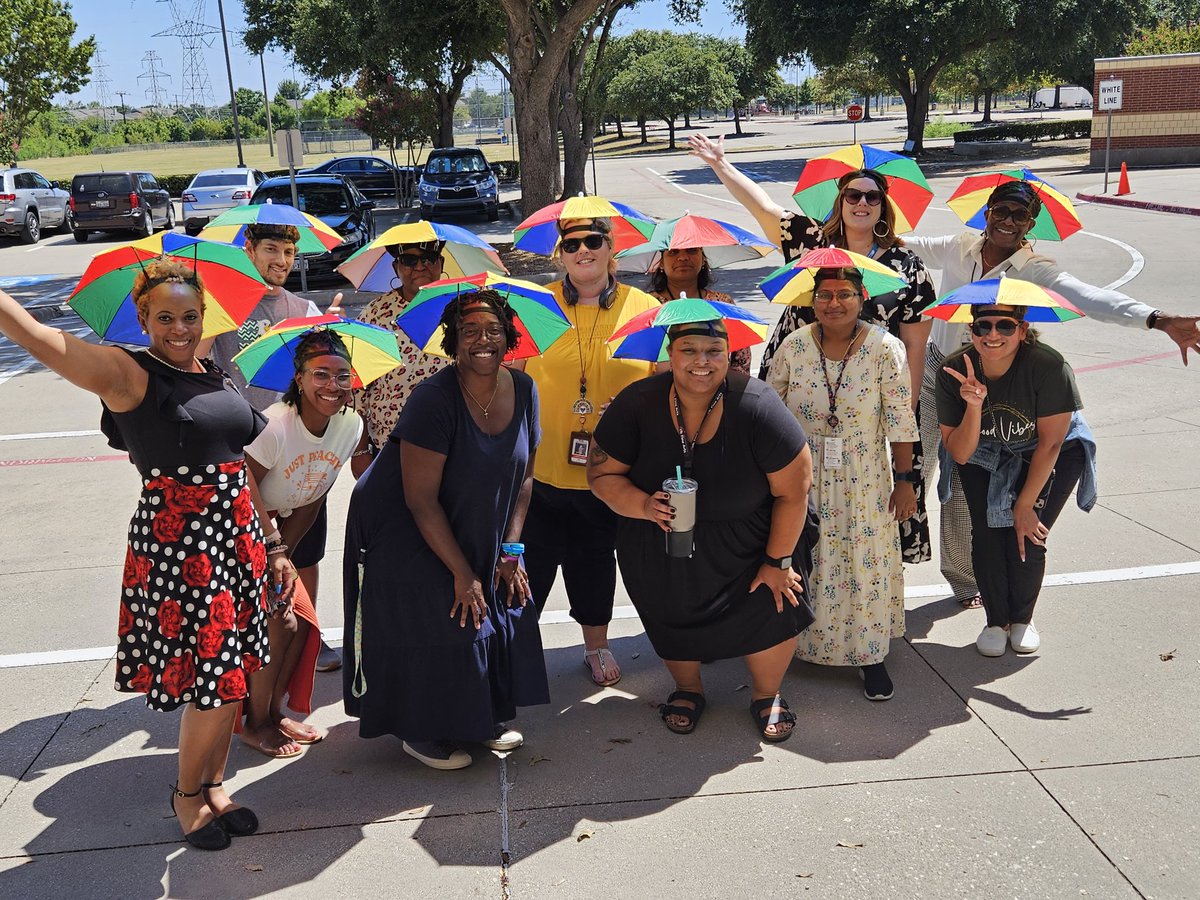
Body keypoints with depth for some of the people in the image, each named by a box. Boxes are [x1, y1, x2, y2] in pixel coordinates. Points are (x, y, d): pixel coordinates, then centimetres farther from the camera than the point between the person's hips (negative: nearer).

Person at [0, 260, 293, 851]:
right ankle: (187, 794, 24)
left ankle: (214, 785, 32)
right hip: (176, 549, -6)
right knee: (215, 681, -1)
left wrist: (271, 547, 16)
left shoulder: (217, 379, 12)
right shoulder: (125, 373, -7)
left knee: (232, 675, 12)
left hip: (237, 541, 6)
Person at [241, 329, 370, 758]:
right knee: (278, 623, -10)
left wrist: (282, 555, -7)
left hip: (278, 529, 7)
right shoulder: (274, 426, -32)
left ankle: (273, 712, 26)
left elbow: (308, 503, -4)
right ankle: (254, 723, 10)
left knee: (303, 622, 5)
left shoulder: (352, 426, -12)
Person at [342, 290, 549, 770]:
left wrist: (509, 552, -3)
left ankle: (484, 716, 26)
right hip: (404, 535, -6)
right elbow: (420, 499, -25)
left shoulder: (523, 390, -7)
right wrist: (463, 573, -22)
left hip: (477, 537, 6)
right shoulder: (433, 399, -26)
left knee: (502, 614, 6)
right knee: (435, 627, -6)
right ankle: (423, 731, 16)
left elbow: (523, 477, 3)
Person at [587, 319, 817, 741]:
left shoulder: (758, 407, -28)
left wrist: (778, 561, -13)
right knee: (675, 617, 16)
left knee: (773, 606, -1)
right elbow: (602, 474, -13)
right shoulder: (636, 405, -22)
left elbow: (793, 490, -18)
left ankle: (767, 694, 32)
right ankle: (688, 689, 49)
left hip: (751, 542, -1)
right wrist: (645, 507, -32)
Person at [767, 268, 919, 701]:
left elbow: (900, 421, -8)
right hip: (803, 479, 2)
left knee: (867, 562, 6)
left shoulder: (885, 348, -12)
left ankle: (871, 655, 22)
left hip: (864, 482, -2)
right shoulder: (793, 347, -7)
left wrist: (904, 480, -6)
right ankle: (799, 639, 34)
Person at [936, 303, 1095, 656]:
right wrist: (974, 405, -38)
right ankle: (996, 621, 12)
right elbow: (959, 454, -21)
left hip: (1049, 458, -2)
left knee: (1027, 539, -12)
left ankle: (1022, 618, 16)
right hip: (985, 457, 2)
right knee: (986, 534, -12)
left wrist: (1025, 505, -16)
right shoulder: (954, 372, -25)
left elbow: (1050, 443, -21)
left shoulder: (1048, 366, -33)